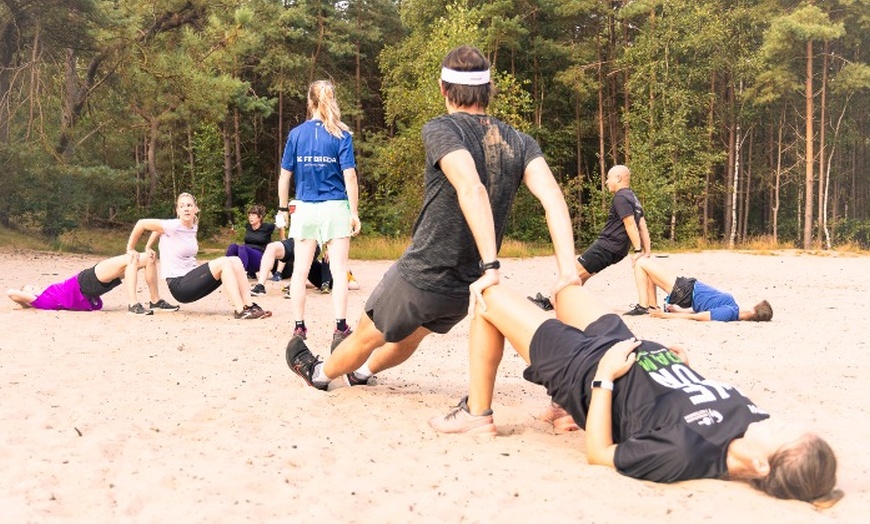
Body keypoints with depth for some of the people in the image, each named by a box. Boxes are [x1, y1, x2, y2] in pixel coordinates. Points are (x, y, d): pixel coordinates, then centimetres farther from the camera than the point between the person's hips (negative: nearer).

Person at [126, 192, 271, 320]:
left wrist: (148, 247, 17)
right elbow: (141, 223, -12)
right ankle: (240, 311, -24)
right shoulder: (174, 226, -13)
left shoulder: (194, 227, 9)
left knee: (235, 261, -5)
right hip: (179, 285, -8)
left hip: (191, 277, 8)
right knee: (224, 262, -22)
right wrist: (130, 250, -2)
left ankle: (249, 306, -11)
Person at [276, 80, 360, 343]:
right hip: (335, 207, -2)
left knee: (300, 270, 8)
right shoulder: (341, 134, -4)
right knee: (339, 270, 3)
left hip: (305, 208, 2)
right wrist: (355, 212, -5)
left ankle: (299, 326, 11)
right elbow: (349, 176, -9)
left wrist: (283, 208, 12)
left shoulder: (296, 133, 1)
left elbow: (285, 175, 3)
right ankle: (340, 326, 2)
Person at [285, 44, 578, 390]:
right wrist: (568, 271, -27)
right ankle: (363, 370, 62)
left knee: (367, 336, 25)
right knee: (411, 334, 34)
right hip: (465, 288, 6)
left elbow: (471, 190, -35)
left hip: (419, 277, -6)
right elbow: (552, 196, -19)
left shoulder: (441, 130, -17)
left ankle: (320, 373, 53)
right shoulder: (520, 144, -3)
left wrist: (491, 267, -37)